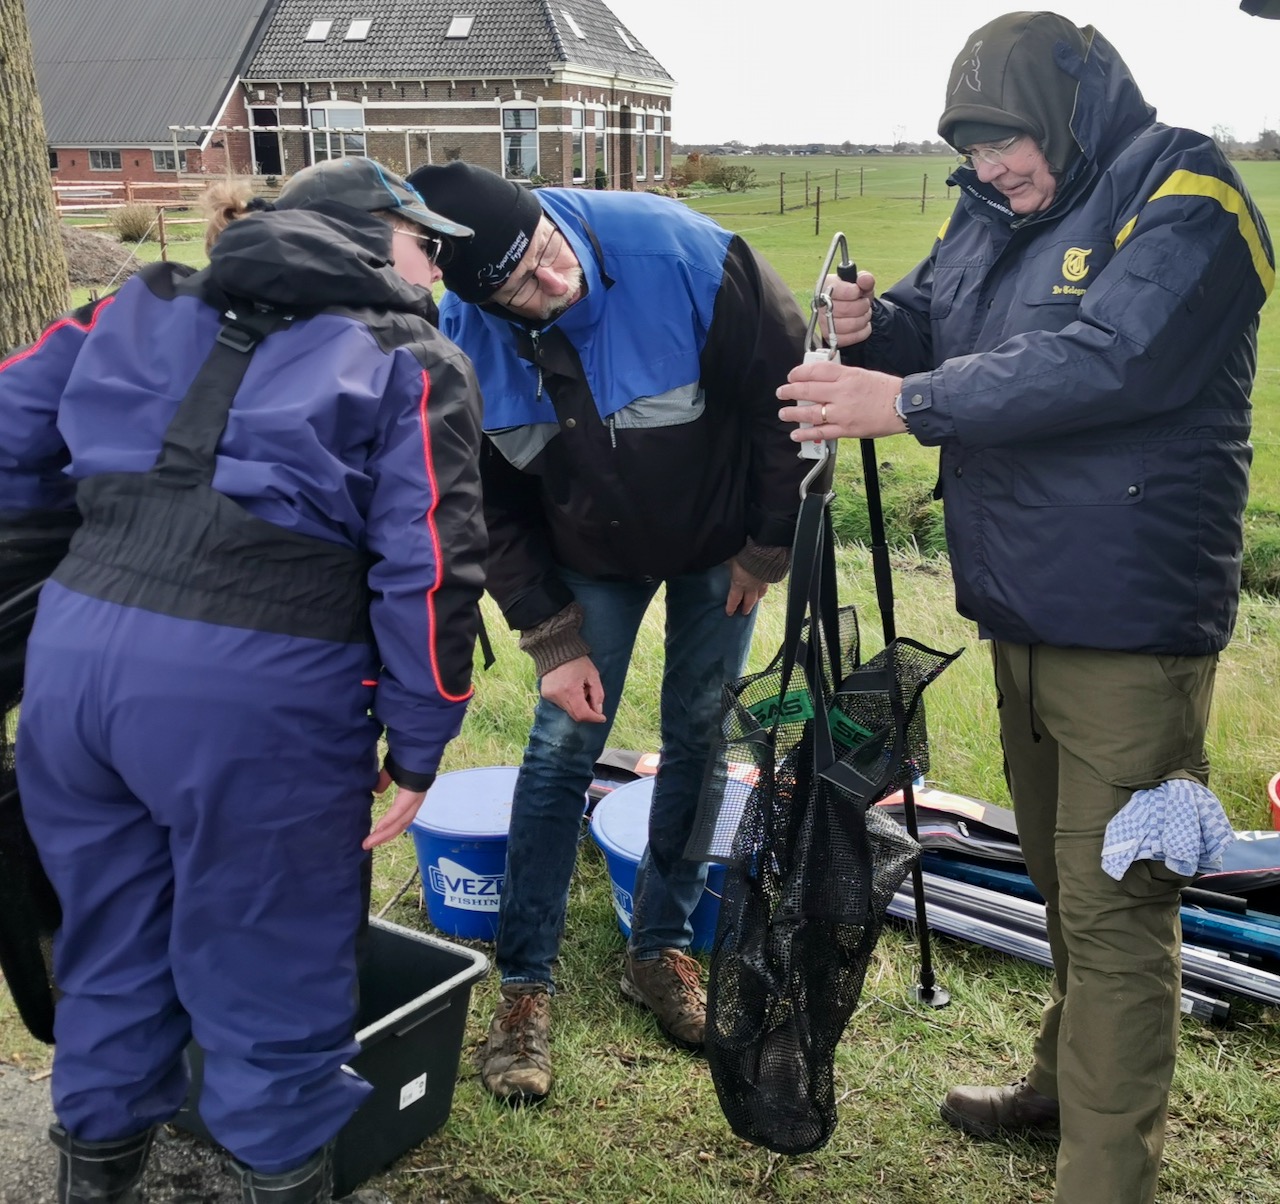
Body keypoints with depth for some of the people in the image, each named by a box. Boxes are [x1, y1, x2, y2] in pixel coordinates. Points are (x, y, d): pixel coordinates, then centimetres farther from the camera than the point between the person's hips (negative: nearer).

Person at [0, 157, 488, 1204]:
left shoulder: (145, 307, 19)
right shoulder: (416, 364, 5)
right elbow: (429, 570, -4)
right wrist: (418, 752, 4)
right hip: (262, 692, -5)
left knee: (113, 956, 24)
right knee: (268, 974, 13)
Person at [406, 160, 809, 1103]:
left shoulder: (686, 256, -33)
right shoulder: (462, 344, -24)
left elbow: (786, 389, -19)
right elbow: (494, 505, -9)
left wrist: (767, 551, -12)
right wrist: (553, 640, -12)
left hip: (721, 541, 0)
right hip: (593, 557, 1)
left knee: (700, 740, 7)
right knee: (562, 749, -2)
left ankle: (661, 948, 26)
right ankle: (525, 984, 12)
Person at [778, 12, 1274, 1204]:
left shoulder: (1183, 201, -14)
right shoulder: (990, 210, 11)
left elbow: (1106, 360, -27)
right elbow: (930, 324, 16)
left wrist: (908, 402, -27)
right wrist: (873, 325, -8)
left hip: (1128, 624, -8)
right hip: (1020, 605, 9)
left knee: (1112, 907, -3)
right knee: (1059, 875, 23)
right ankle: (1066, 1084, 43)